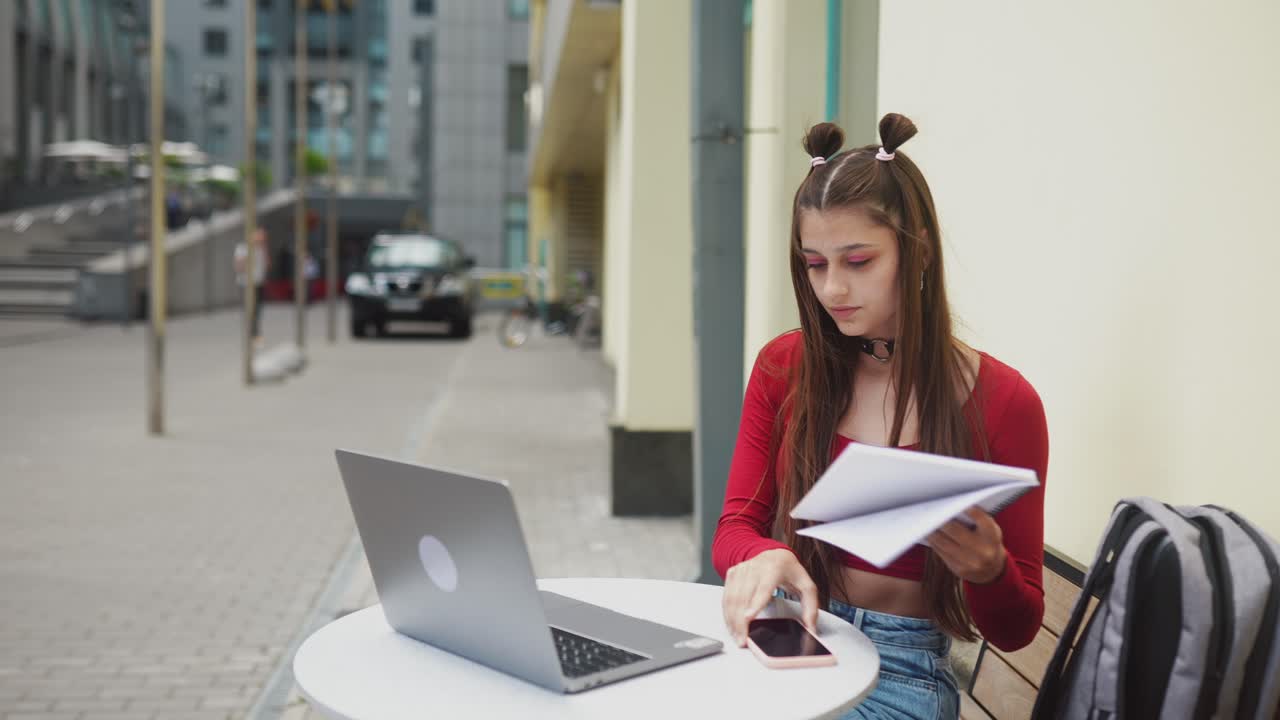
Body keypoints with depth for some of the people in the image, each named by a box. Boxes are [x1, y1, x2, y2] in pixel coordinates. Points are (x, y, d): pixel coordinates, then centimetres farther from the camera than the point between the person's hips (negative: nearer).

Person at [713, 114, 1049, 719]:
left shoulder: (1003, 401, -7)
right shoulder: (783, 368, 3)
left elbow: (1016, 629, -1)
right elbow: (734, 530, 1)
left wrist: (986, 570, -24)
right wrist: (766, 557, -23)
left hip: (902, 668, -3)